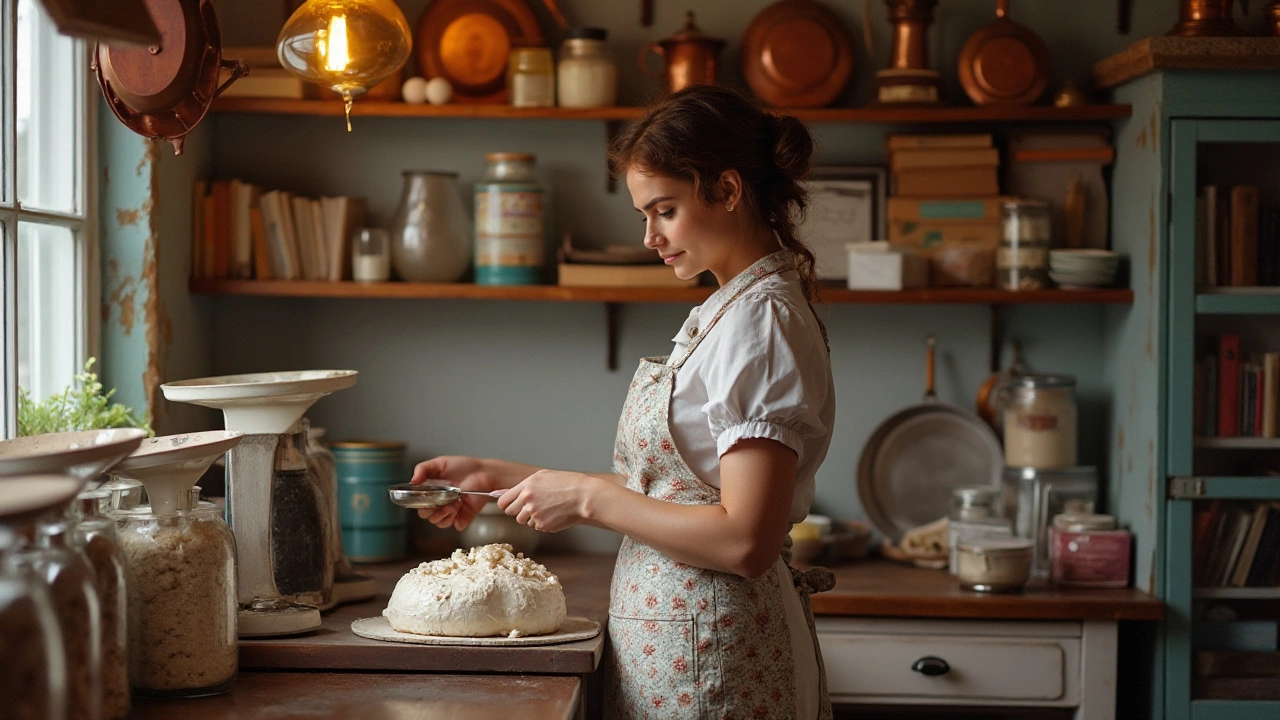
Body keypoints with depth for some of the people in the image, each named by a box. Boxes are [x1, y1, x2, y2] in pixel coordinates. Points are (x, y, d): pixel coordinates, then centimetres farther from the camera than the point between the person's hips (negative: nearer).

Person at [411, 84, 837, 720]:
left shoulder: (763, 321, -17)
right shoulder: (729, 310, 13)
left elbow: (744, 541, -23)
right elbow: (663, 492, 13)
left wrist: (588, 497, -15)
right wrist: (495, 476, 10)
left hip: (709, 661, -9)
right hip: (678, 634, 9)